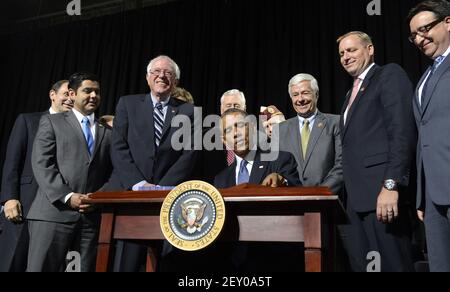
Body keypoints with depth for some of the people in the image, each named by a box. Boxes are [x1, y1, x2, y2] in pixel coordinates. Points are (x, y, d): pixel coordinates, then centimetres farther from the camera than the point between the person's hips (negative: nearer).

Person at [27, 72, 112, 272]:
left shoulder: (107, 133, 20)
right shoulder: (52, 122, 10)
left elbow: (111, 175, 13)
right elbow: (41, 164, -2)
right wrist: (67, 196, -12)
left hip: (92, 216, 3)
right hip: (54, 212, -3)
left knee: (88, 268, 4)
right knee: (41, 268, -4)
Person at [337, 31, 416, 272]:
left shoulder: (390, 75, 1)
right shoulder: (351, 94, 24)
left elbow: (402, 131, -12)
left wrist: (391, 185, -20)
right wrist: (345, 194, 12)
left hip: (381, 192, -8)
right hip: (355, 198, 8)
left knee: (391, 264, -4)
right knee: (360, 264, 10)